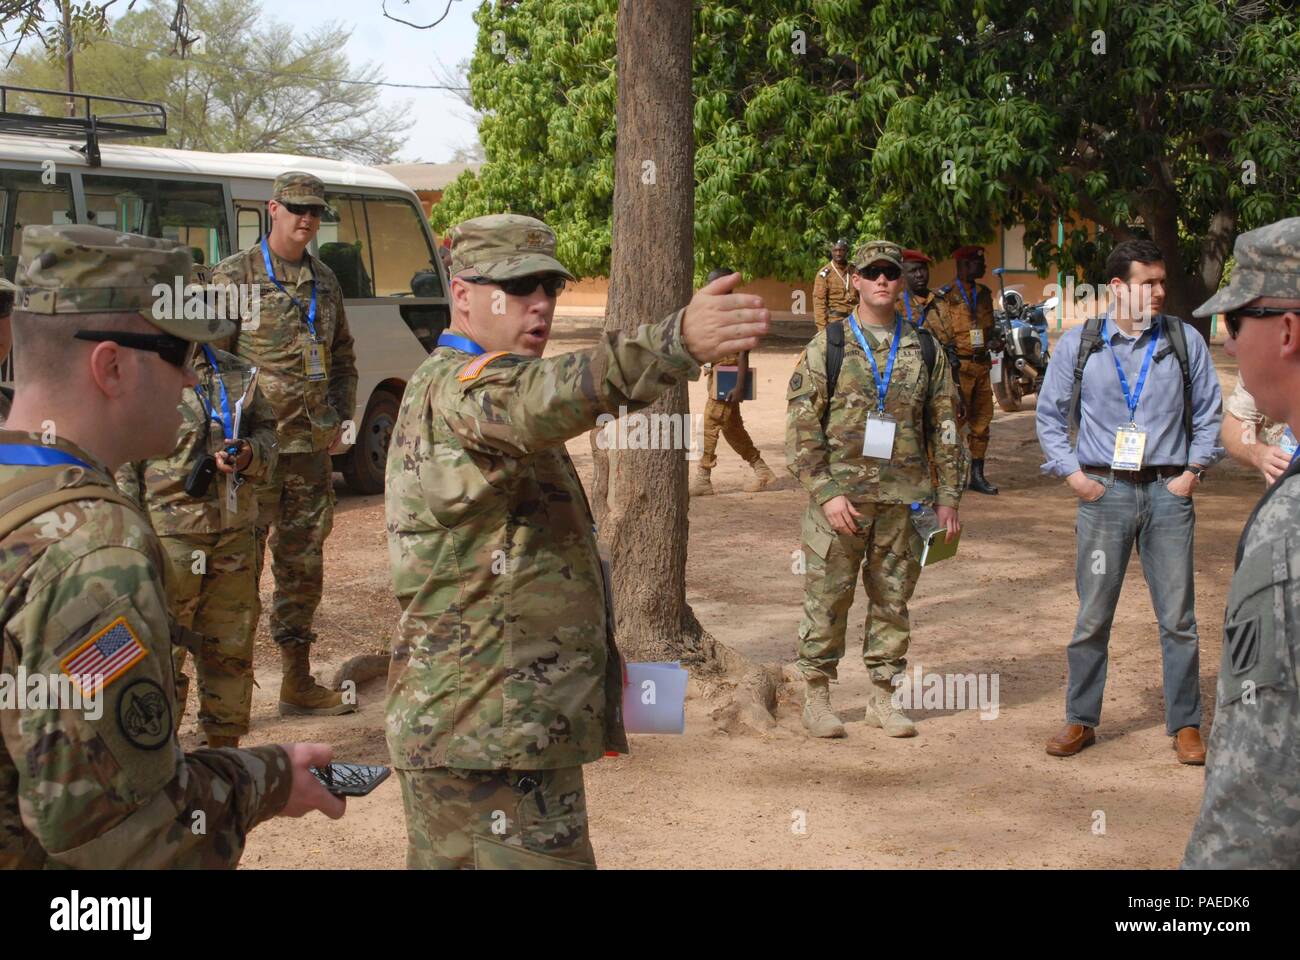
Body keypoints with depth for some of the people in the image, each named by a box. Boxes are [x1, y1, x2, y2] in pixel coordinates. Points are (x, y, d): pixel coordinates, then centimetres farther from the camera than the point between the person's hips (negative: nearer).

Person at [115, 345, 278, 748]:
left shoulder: (236, 372, 11)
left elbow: (265, 429, 22)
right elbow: (119, 467, -6)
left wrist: (251, 454, -3)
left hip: (234, 536, 5)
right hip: (167, 537, -5)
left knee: (232, 650, 13)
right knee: (163, 653, -1)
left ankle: (226, 744, 27)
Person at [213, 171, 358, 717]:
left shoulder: (324, 281, 13)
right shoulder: (236, 276, -5)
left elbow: (343, 358, 22)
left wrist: (341, 417, 9)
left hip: (312, 447, 6)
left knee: (304, 566, 12)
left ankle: (298, 682, 23)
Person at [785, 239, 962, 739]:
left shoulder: (925, 350, 8)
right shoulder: (828, 346, 0)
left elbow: (944, 426, 11)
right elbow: (802, 425, -4)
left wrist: (948, 496, 6)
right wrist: (826, 492, -12)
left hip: (903, 499, 3)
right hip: (840, 495, -2)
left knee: (893, 601, 9)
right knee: (826, 598, 2)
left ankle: (882, 696, 20)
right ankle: (816, 697, 14)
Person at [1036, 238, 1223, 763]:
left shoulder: (1185, 340, 5)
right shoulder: (1078, 344, 3)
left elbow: (1208, 412, 11)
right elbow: (1049, 415, 10)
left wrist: (1194, 470, 2)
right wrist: (1073, 472, 0)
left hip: (1168, 492, 1)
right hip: (1104, 491, 0)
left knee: (1178, 617, 3)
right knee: (1092, 616, 4)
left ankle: (1185, 724, 13)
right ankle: (1081, 720, 16)